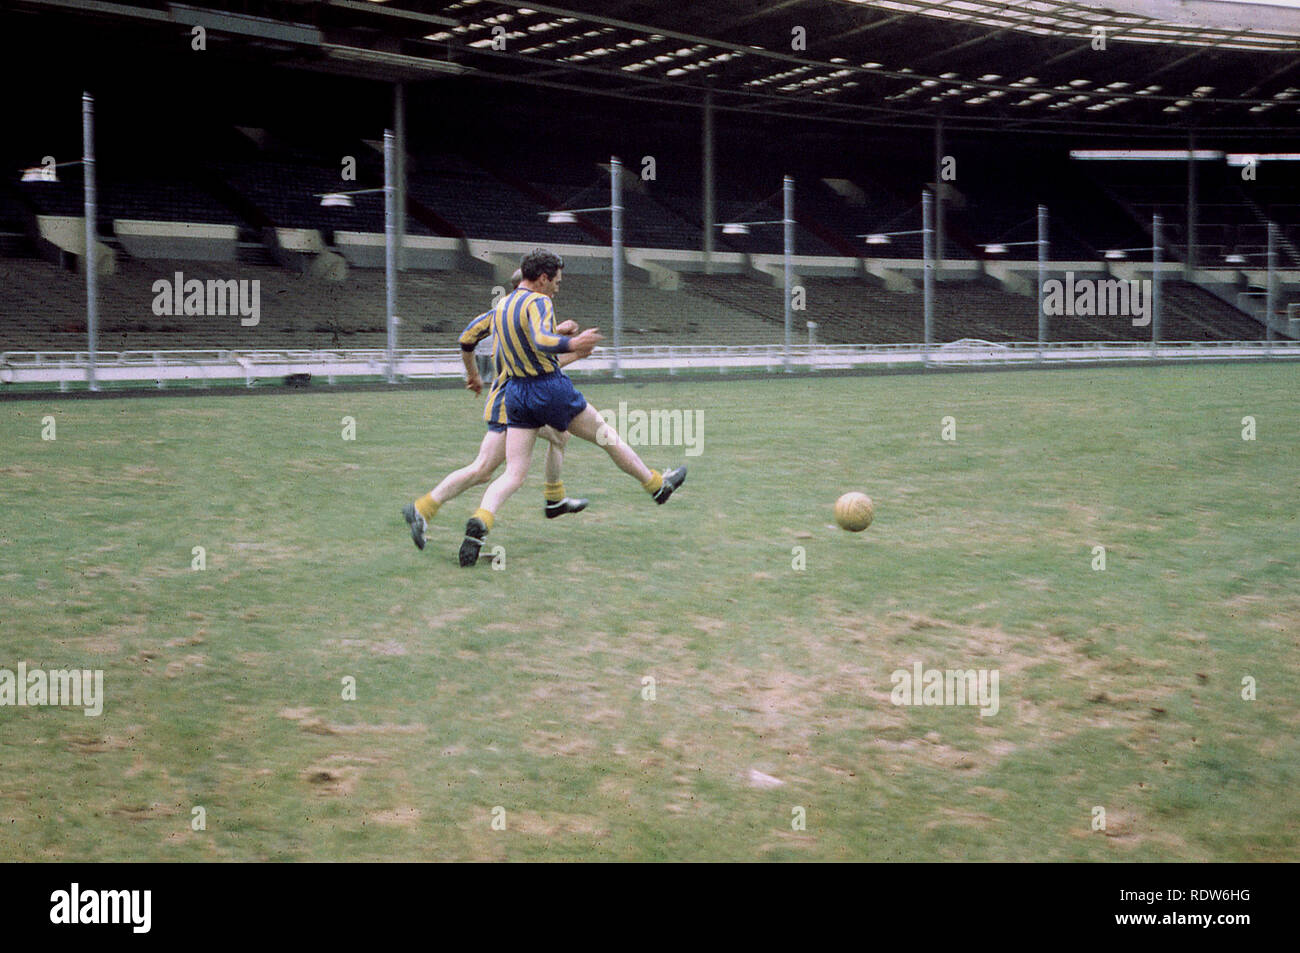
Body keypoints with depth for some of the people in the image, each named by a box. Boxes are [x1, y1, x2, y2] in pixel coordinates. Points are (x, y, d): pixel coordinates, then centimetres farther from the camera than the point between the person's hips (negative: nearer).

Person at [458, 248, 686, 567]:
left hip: (516, 394, 6)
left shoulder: (501, 307, 13)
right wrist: (571, 344, -42)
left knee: (513, 474, -1)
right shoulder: (538, 302, -12)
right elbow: (541, 342, -31)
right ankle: (657, 484, 31)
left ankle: (480, 521, -28)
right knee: (606, 435, 15)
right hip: (552, 388, -6)